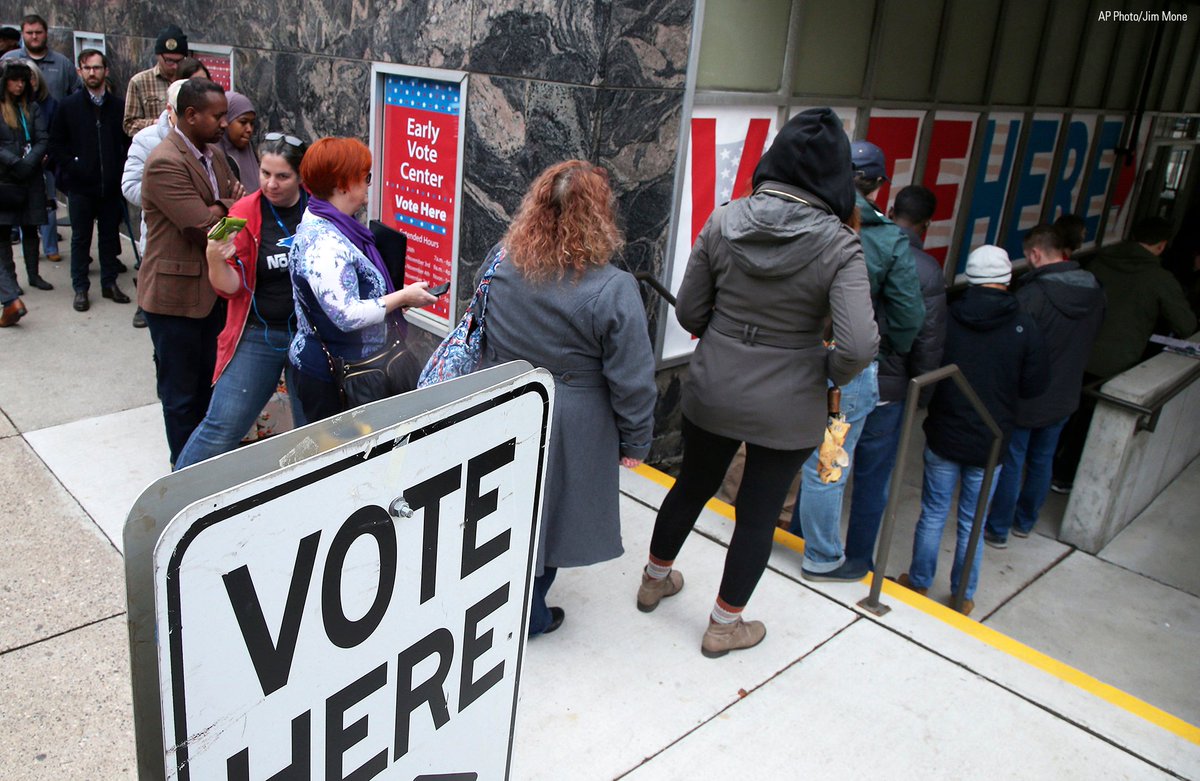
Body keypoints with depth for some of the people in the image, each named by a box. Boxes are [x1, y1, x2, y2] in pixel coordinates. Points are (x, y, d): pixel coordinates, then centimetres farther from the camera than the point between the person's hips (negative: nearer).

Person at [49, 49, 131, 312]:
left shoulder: (118, 106, 1)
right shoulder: (69, 105, 1)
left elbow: (128, 141, 5)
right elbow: (56, 143, 4)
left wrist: (121, 170, -4)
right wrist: (71, 167, -6)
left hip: (111, 185, 1)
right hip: (81, 186, 0)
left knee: (110, 235, 10)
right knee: (81, 238, 7)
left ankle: (110, 283, 23)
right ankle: (80, 288, 16)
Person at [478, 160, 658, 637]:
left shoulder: (500, 261, -8)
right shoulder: (612, 289, -23)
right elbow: (632, 380, -18)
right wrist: (635, 442, -5)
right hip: (569, 429, -5)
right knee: (548, 511, 15)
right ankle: (528, 618, 34)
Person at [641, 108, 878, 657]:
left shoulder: (723, 222, -8)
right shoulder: (839, 246, -17)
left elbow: (688, 312, -2)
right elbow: (858, 347, -25)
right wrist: (832, 372, -5)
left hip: (711, 392, 3)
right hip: (787, 408, -3)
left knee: (692, 486, 25)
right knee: (759, 513, 15)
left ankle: (655, 579, 47)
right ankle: (724, 626, 32)